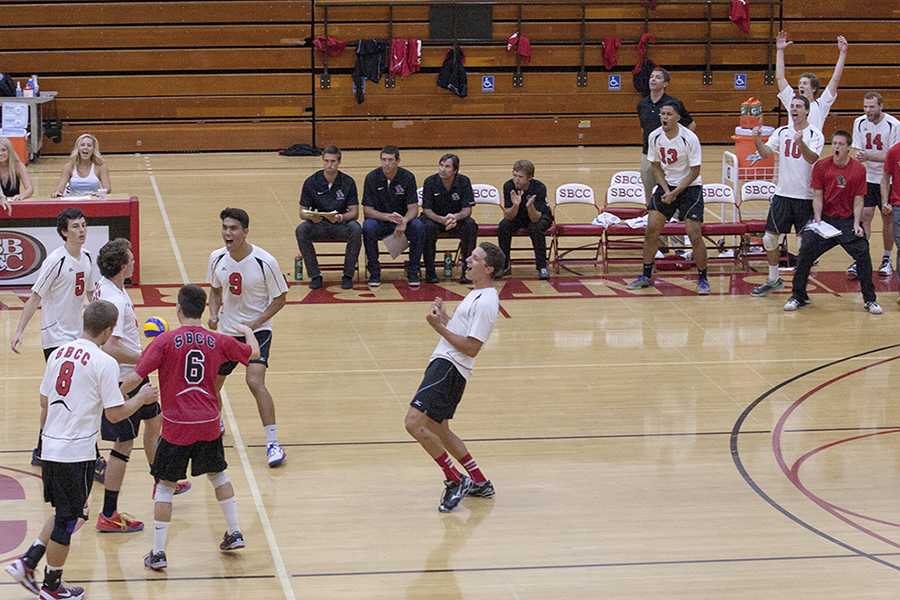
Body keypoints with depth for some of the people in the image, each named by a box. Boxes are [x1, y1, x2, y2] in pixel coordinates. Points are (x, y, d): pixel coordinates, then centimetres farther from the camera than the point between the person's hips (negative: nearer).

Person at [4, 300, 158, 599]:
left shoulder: (58, 353, 6)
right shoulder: (104, 363, -14)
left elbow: (45, 400, 14)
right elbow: (115, 413, -13)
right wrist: (142, 398, 4)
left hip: (50, 447, 7)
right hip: (77, 452, -7)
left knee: (65, 514, 23)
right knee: (68, 519, 7)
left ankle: (27, 563, 16)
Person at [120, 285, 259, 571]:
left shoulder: (165, 341, -11)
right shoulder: (218, 341, -1)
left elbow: (136, 377, -17)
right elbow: (253, 353, 17)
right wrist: (248, 331, 38)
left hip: (177, 426, -3)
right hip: (209, 424, 3)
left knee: (165, 485, 7)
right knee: (218, 474, 26)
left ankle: (158, 552, 5)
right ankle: (234, 533, 29)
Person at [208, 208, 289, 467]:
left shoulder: (265, 262, -19)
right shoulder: (217, 258, -5)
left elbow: (280, 298, -9)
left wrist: (256, 322, -20)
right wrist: (213, 314, -6)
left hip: (257, 330, -5)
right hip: (227, 330, 5)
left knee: (255, 381, -24)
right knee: (211, 383, 14)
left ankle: (272, 443, -18)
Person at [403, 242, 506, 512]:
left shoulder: (485, 302, -16)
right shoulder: (476, 295, 16)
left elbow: (471, 348, -20)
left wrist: (439, 327, -18)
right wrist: (444, 316, 8)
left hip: (449, 368, -11)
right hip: (444, 363, 11)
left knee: (414, 423, -19)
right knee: (438, 429, 19)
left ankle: (456, 481, -10)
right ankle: (480, 483, 27)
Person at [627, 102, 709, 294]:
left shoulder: (689, 138, -20)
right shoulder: (655, 137, -7)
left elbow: (694, 172, -15)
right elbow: (656, 167, 4)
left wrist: (675, 192, -19)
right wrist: (666, 190, -10)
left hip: (689, 187, -4)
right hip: (666, 185, 4)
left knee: (694, 235, -10)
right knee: (651, 228, -3)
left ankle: (702, 279, 6)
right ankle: (646, 276, 10)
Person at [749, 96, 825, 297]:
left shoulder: (815, 135, -7)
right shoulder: (782, 132, 8)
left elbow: (812, 158, -23)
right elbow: (765, 153, -3)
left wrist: (800, 143, -41)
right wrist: (757, 139, -22)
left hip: (805, 197, -4)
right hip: (782, 195, 5)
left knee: (805, 244, 0)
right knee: (770, 239, 7)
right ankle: (773, 280, 22)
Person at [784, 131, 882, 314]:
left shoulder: (859, 169, -4)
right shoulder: (821, 166, -2)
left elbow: (858, 201, -3)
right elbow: (817, 196, -1)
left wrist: (856, 224, -13)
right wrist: (817, 219, -14)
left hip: (848, 220, -1)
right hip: (824, 218, 1)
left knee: (863, 254, -13)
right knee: (806, 252, -8)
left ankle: (870, 300, 1)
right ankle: (798, 297, 9)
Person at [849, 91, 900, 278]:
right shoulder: (860, 122, -2)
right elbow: (858, 151, 2)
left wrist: (868, 155, -29)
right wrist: (859, 159, -21)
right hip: (867, 178, 3)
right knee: (864, 217, -6)